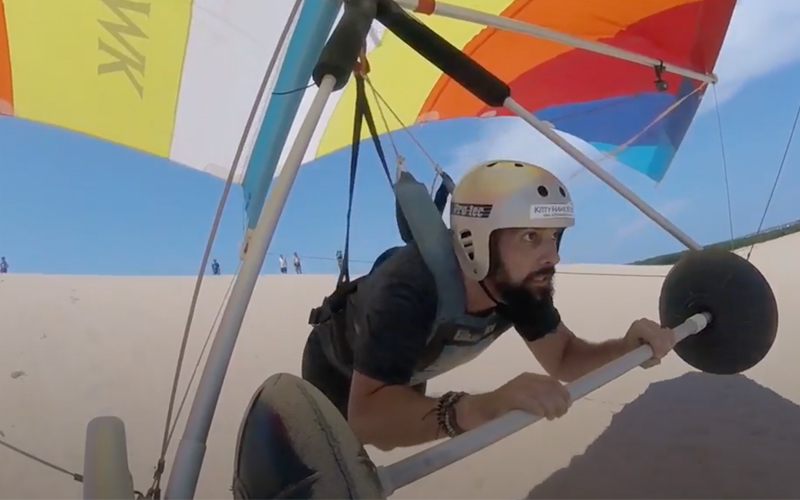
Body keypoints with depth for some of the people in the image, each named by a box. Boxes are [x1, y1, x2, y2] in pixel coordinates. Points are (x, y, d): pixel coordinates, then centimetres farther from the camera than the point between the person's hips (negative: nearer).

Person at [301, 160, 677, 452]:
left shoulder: (520, 284, -27)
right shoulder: (408, 288, -48)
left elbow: (562, 357, -16)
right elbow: (365, 416, -56)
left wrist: (627, 347, -36)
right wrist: (480, 407, -70)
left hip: (405, 378, 6)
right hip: (339, 373, -5)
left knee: (393, 435, 28)